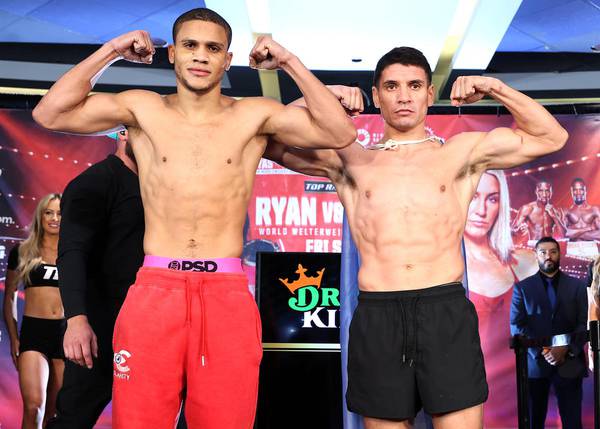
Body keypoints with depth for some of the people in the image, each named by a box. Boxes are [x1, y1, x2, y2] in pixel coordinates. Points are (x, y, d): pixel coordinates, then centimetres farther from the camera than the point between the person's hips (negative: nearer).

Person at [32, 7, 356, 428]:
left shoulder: (254, 115, 5)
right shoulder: (143, 109, 8)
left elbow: (340, 133, -3)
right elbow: (50, 113, 1)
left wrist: (289, 62, -2)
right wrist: (110, 51, 1)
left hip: (227, 293, 0)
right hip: (153, 290, 1)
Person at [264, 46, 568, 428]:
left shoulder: (463, 153, 14)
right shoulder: (348, 160, 14)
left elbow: (552, 137, 19)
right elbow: (272, 143, 16)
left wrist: (496, 89, 9)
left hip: (446, 312, 0)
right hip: (376, 317, 1)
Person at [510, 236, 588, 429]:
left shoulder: (577, 286, 9)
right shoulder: (522, 288, 7)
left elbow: (585, 324, 2)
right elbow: (516, 326, -1)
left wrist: (565, 350, -13)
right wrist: (542, 352, -12)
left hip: (569, 363, 0)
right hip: (534, 363, 0)